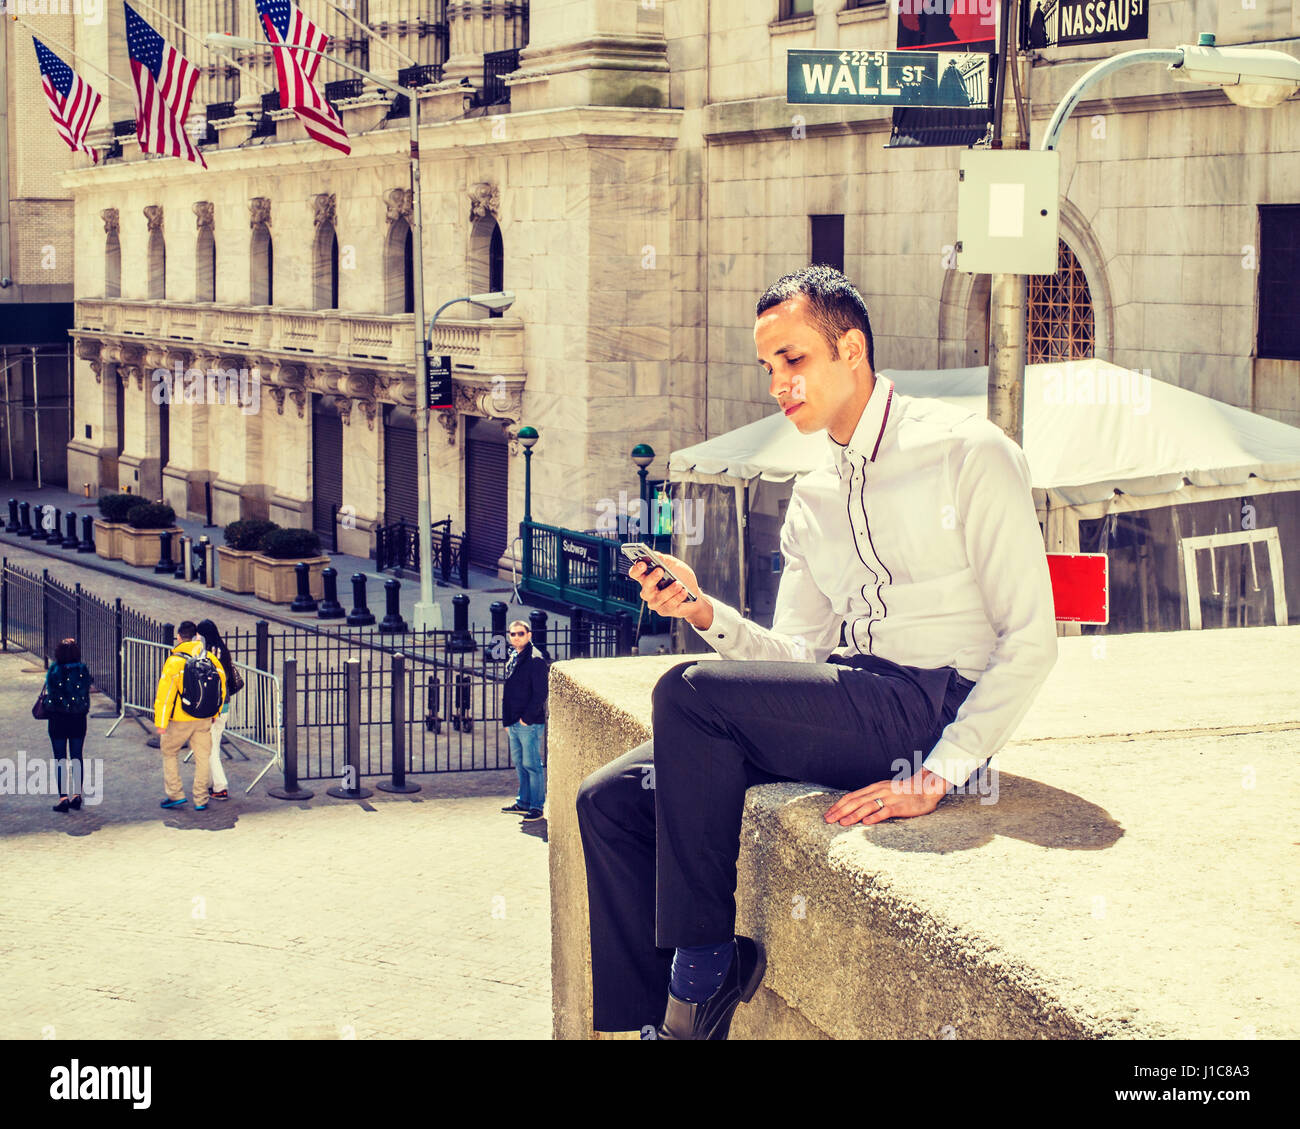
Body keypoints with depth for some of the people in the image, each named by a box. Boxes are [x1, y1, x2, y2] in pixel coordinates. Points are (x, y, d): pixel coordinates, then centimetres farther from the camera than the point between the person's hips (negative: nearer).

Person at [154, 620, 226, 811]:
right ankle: (201, 800, 13)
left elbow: (165, 693, -15)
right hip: (205, 720, 4)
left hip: (180, 720, -4)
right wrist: (214, 713, 21)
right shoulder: (211, 660, 0)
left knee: (168, 752, 16)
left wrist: (161, 722, -11)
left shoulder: (174, 661, -14)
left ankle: (175, 794, 13)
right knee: (202, 756, 11)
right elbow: (221, 689, 8)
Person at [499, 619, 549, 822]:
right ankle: (523, 803, 23)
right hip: (514, 723, 9)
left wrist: (527, 717, -16)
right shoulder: (512, 660, 16)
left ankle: (537, 806, -2)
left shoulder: (536, 659, -11)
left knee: (531, 764, -6)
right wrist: (506, 720, 18)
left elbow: (540, 693, -16)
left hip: (530, 723, -9)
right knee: (519, 763, 14)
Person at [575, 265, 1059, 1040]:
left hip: (934, 700, -8)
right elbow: (800, 654, 14)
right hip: (840, 707, 8)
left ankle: (705, 967, -15)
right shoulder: (812, 499, 18)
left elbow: (1031, 639, -10)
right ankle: (647, 1017, -5)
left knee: (690, 695, -25)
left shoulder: (967, 453, -4)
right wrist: (707, 614, -6)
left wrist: (938, 776, -19)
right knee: (611, 801, -6)